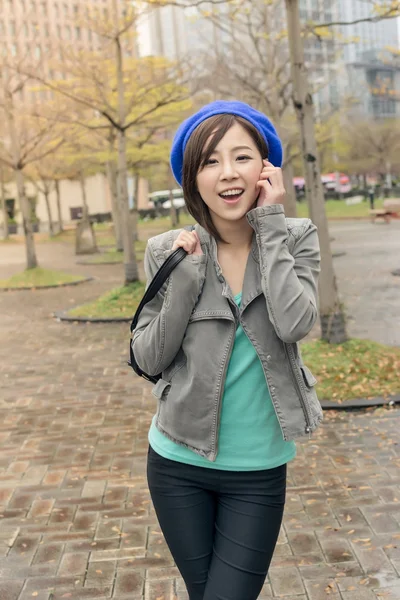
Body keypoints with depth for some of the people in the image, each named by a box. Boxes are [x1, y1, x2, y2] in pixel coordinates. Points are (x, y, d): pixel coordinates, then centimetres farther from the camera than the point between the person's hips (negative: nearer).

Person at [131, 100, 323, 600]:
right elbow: (148, 359, -8)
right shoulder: (170, 251, -6)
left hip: (259, 470, -1)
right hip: (180, 463, 1)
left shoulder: (296, 239, -6)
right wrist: (185, 278, -19)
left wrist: (271, 225, -19)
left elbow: (294, 324, -23)